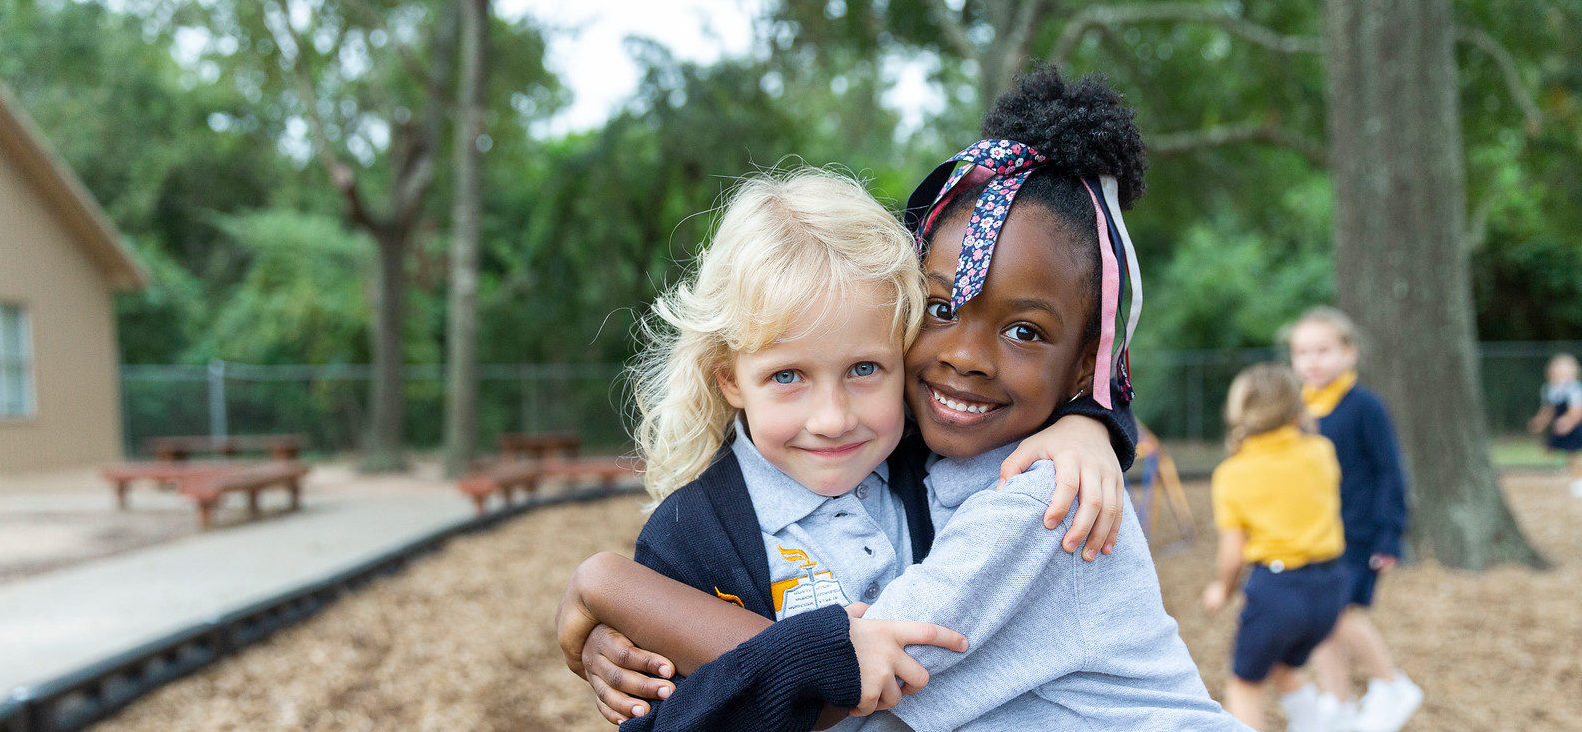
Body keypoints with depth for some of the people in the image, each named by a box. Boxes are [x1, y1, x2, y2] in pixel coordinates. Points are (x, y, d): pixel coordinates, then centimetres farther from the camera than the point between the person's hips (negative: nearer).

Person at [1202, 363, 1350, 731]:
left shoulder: (1231, 474, -6)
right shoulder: (1320, 452, 2)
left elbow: (1232, 554, -5)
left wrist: (1221, 589, 14)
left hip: (1274, 586, -4)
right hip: (1328, 586, 5)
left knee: (1245, 683, 12)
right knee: (1282, 666, 27)